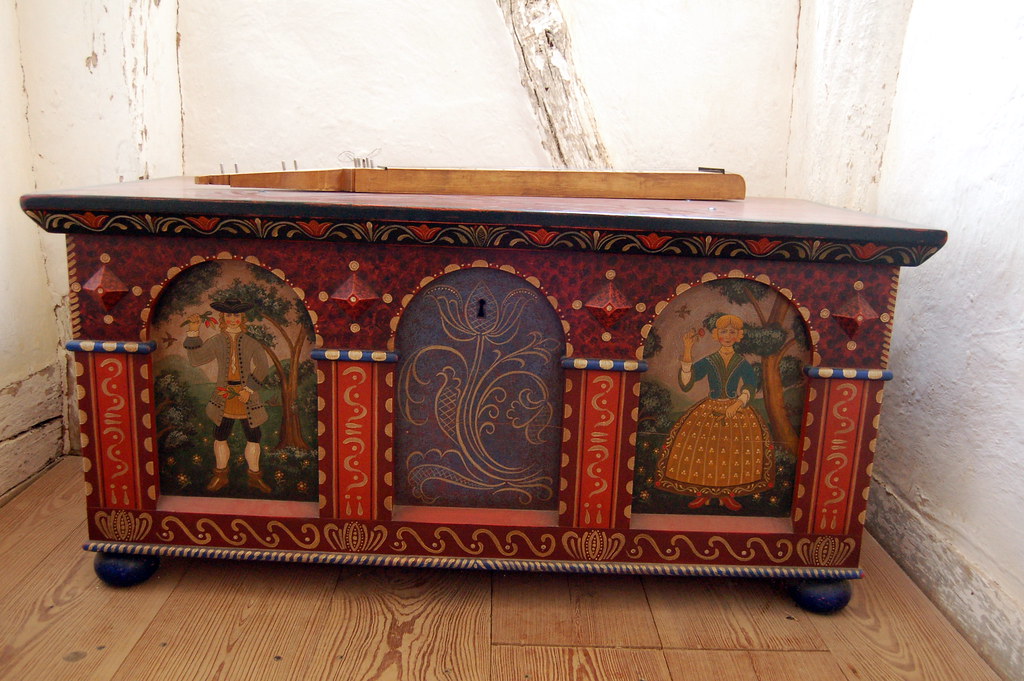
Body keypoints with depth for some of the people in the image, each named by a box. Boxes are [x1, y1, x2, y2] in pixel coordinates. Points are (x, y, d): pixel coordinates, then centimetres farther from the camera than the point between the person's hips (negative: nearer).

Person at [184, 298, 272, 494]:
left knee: (253, 437, 5)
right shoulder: (216, 342, 2)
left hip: (246, 396, 0)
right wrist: (193, 333, -13)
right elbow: (196, 359, -8)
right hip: (223, 396, 1)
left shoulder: (251, 343, 0)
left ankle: (255, 477, 22)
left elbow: (261, 368, -4)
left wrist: (249, 390, -13)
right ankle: (220, 476, 29)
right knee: (220, 437, 10)